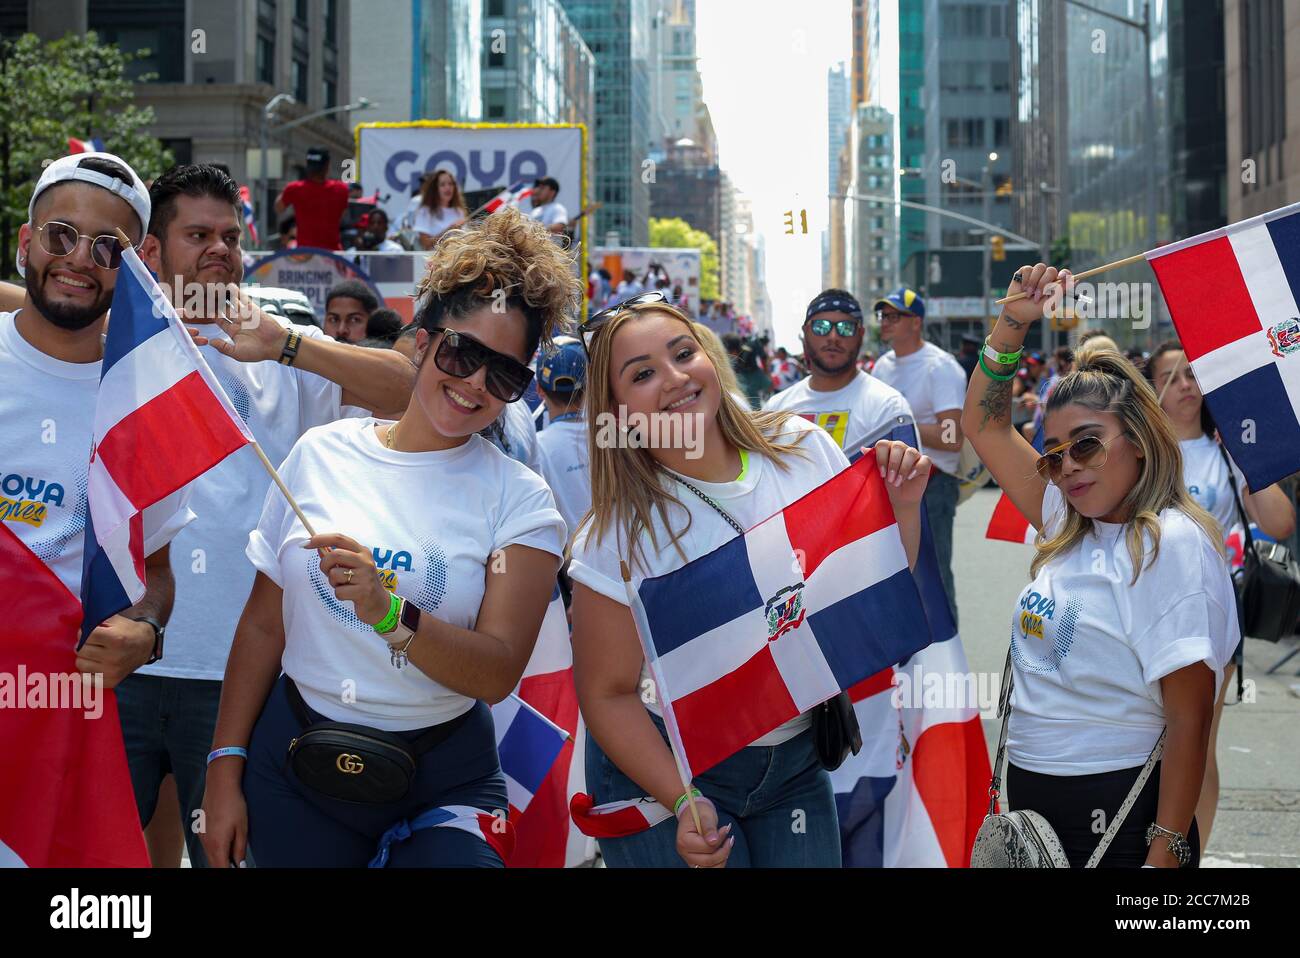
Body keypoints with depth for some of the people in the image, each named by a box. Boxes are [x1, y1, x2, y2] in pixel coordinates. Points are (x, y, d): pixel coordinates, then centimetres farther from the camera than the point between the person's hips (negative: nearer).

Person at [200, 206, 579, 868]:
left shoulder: (518, 501, -5)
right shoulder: (321, 453, 0)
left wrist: (388, 614, -31)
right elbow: (263, 623, 7)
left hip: (443, 782, -2)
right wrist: (225, 769, 5)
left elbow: (498, 675, -16)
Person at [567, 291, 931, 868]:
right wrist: (682, 803, -24)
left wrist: (903, 506, -13)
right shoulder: (618, 538, -18)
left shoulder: (803, 449, -8)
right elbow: (608, 694, -13)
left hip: (797, 758, 4)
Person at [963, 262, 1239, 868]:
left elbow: (1190, 715, -17)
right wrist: (1013, 323, 7)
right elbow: (984, 425, 19)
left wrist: (1166, 853, -21)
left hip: (1118, 812, -7)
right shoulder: (1070, 526, 10)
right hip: (1029, 796, 7)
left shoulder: (1171, 544, -13)